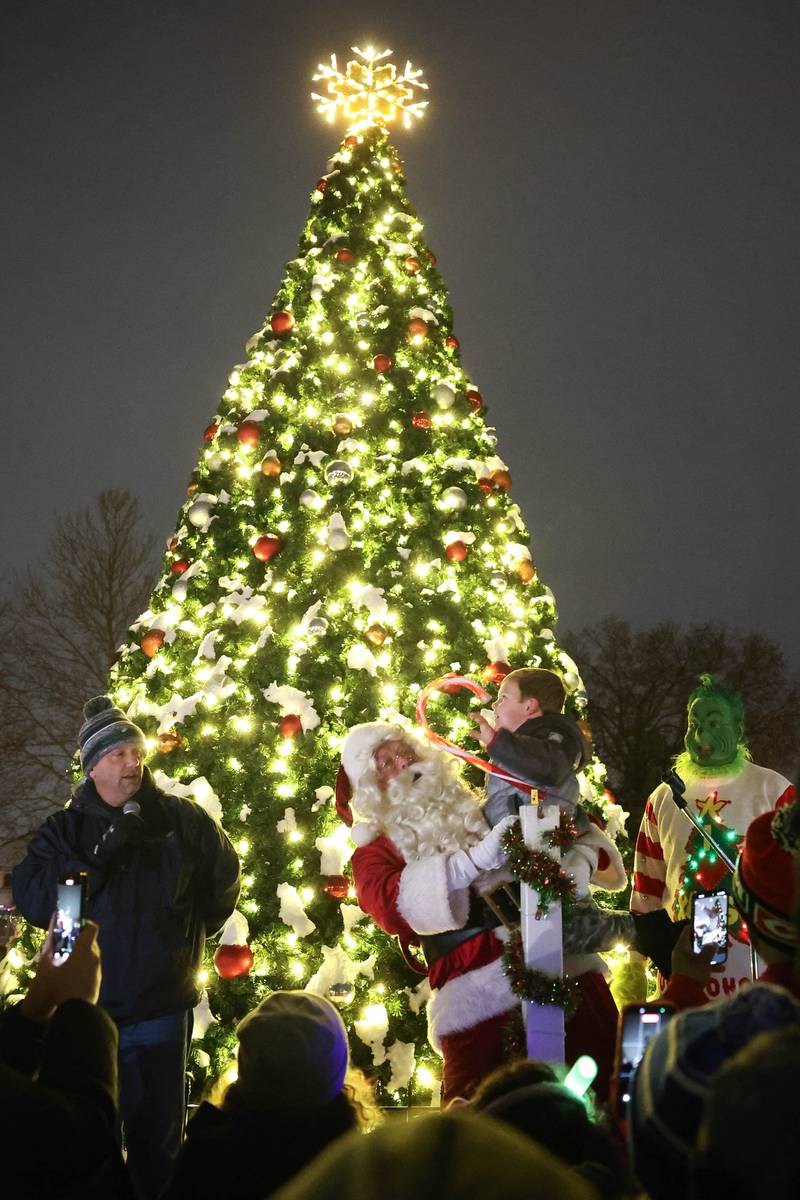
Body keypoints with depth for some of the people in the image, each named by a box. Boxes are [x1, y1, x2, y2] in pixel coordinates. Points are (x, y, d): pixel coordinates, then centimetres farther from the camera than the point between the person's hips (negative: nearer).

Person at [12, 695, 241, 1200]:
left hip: (163, 1008, 0)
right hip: (87, 1009, 0)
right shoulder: (66, 829, 0)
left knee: (160, 1138, 9)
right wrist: (100, 853, -20)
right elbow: (32, 901, -12)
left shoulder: (181, 818, 0)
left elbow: (225, 875, 15)